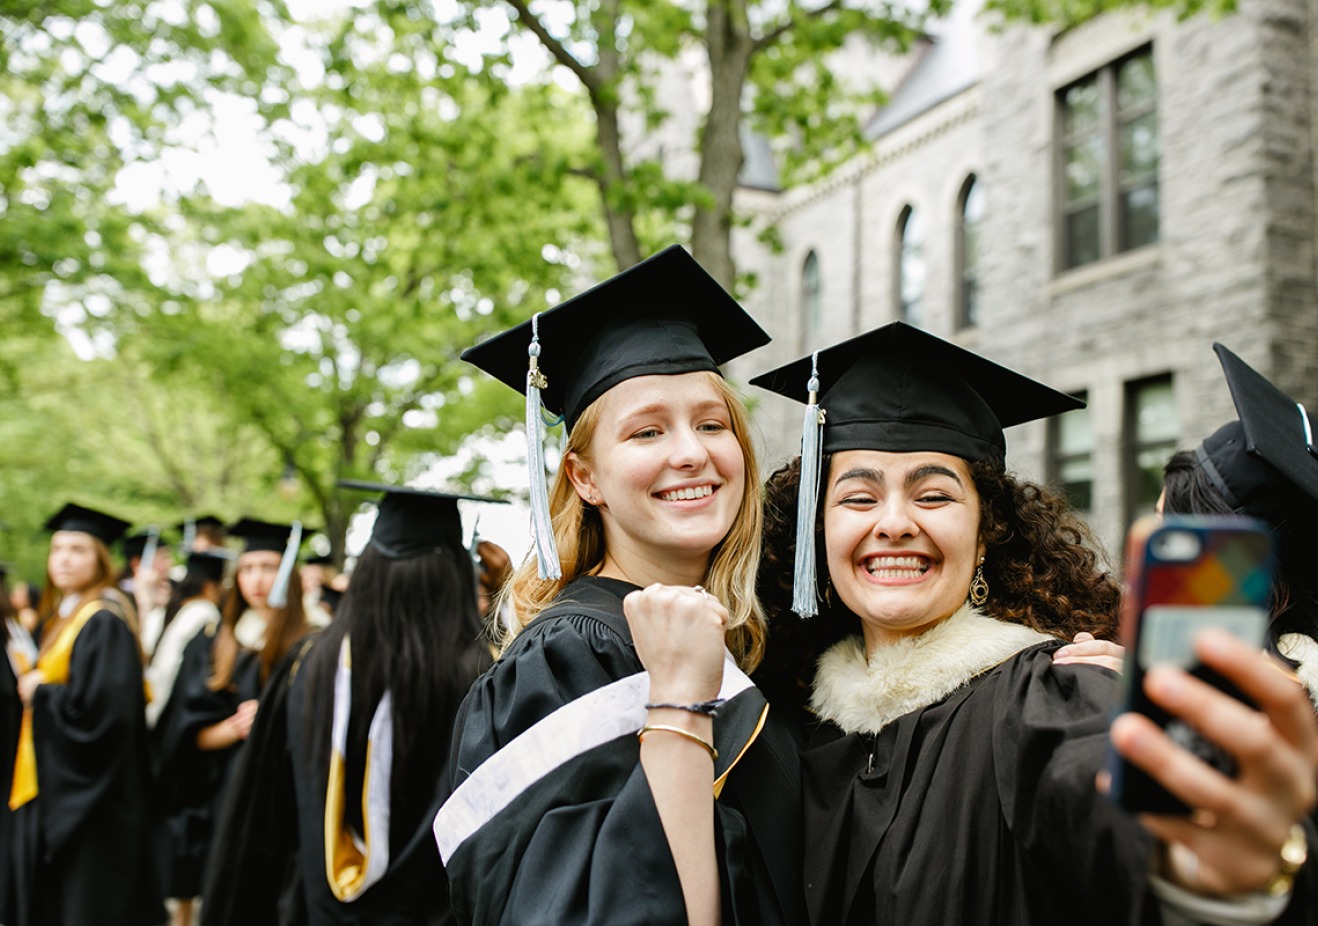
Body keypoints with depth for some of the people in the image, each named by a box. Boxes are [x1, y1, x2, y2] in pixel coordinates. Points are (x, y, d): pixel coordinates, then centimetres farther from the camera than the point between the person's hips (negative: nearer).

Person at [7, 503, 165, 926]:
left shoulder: (104, 622, -16)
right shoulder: (60, 617, 13)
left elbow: (103, 705, -25)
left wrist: (39, 692, -12)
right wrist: (32, 687, 4)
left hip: (85, 794, -9)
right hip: (52, 784, 9)